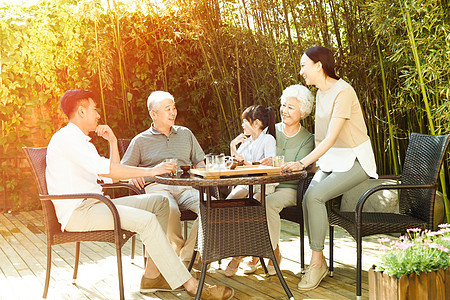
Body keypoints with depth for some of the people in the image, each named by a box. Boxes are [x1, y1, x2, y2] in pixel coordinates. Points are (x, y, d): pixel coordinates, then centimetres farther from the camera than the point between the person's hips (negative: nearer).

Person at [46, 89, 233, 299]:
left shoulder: (78, 140, 23)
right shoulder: (65, 138, -11)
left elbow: (112, 173, 22)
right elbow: (105, 169, -24)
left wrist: (112, 141, 11)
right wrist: (151, 171, -23)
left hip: (92, 205, 10)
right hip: (77, 212, -10)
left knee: (159, 202, 0)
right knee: (146, 220, -27)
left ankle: (152, 276, -4)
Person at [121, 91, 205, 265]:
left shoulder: (185, 134, 26)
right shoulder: (141, 141, 17)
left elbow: (199, 162, 28)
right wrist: (133, 177, -8)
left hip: (185, 186, 3)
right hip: (157, 187, -3)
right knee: (169, 209, -40)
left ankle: (186, 258, -23)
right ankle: (177, 254, -18)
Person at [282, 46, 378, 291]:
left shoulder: (343, 92, -20)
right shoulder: (320, 93, 9)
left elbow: (331, 137, -28)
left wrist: (303, 162, -34)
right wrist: (316, 162, 5)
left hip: (354, 160, -7)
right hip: (330, 159, 8)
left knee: (315, 195, -26)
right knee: (308, 197, -16)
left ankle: (317, 262, -13)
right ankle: (317, 262, -7)